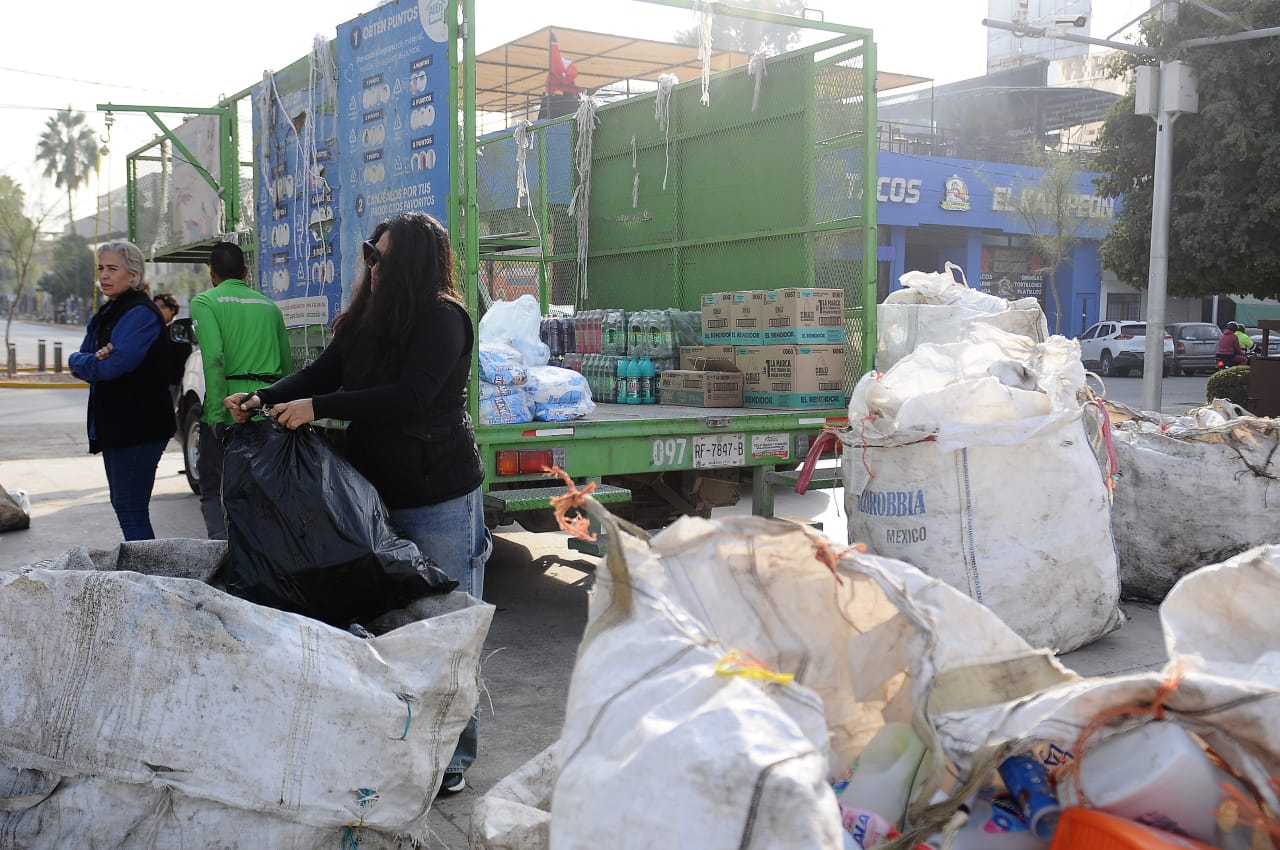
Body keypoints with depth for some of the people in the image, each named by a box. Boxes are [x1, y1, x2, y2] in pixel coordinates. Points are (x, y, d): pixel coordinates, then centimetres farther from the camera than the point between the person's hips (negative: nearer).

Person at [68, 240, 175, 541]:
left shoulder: (140, 314, -14)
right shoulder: (104, 315, 16)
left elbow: (114, 365, -23)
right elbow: (78, 362, 9)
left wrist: (80, 361, -4)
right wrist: (94, 359, -14)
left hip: (138, 427, -10)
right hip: (114, 425, 10)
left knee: (131, 511, -8)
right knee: (122, 505, 15)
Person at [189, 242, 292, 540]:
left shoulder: (205, 302, -2)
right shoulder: (269, 306, 15)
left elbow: (214, 358, -15)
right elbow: (288, 363, 15)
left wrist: (217, 415, -16)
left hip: (229, 407, -4)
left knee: (211, 487, 7)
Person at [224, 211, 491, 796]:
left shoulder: (443, 319, -15)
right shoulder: (367, 319, 8)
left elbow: (409, 397, -23)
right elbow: (323, 373, 11)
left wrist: (316, 408, -20)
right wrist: (263, 399, -5)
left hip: (440, 500, -7)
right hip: (378, 492, 7)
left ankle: (454, 755, 14)